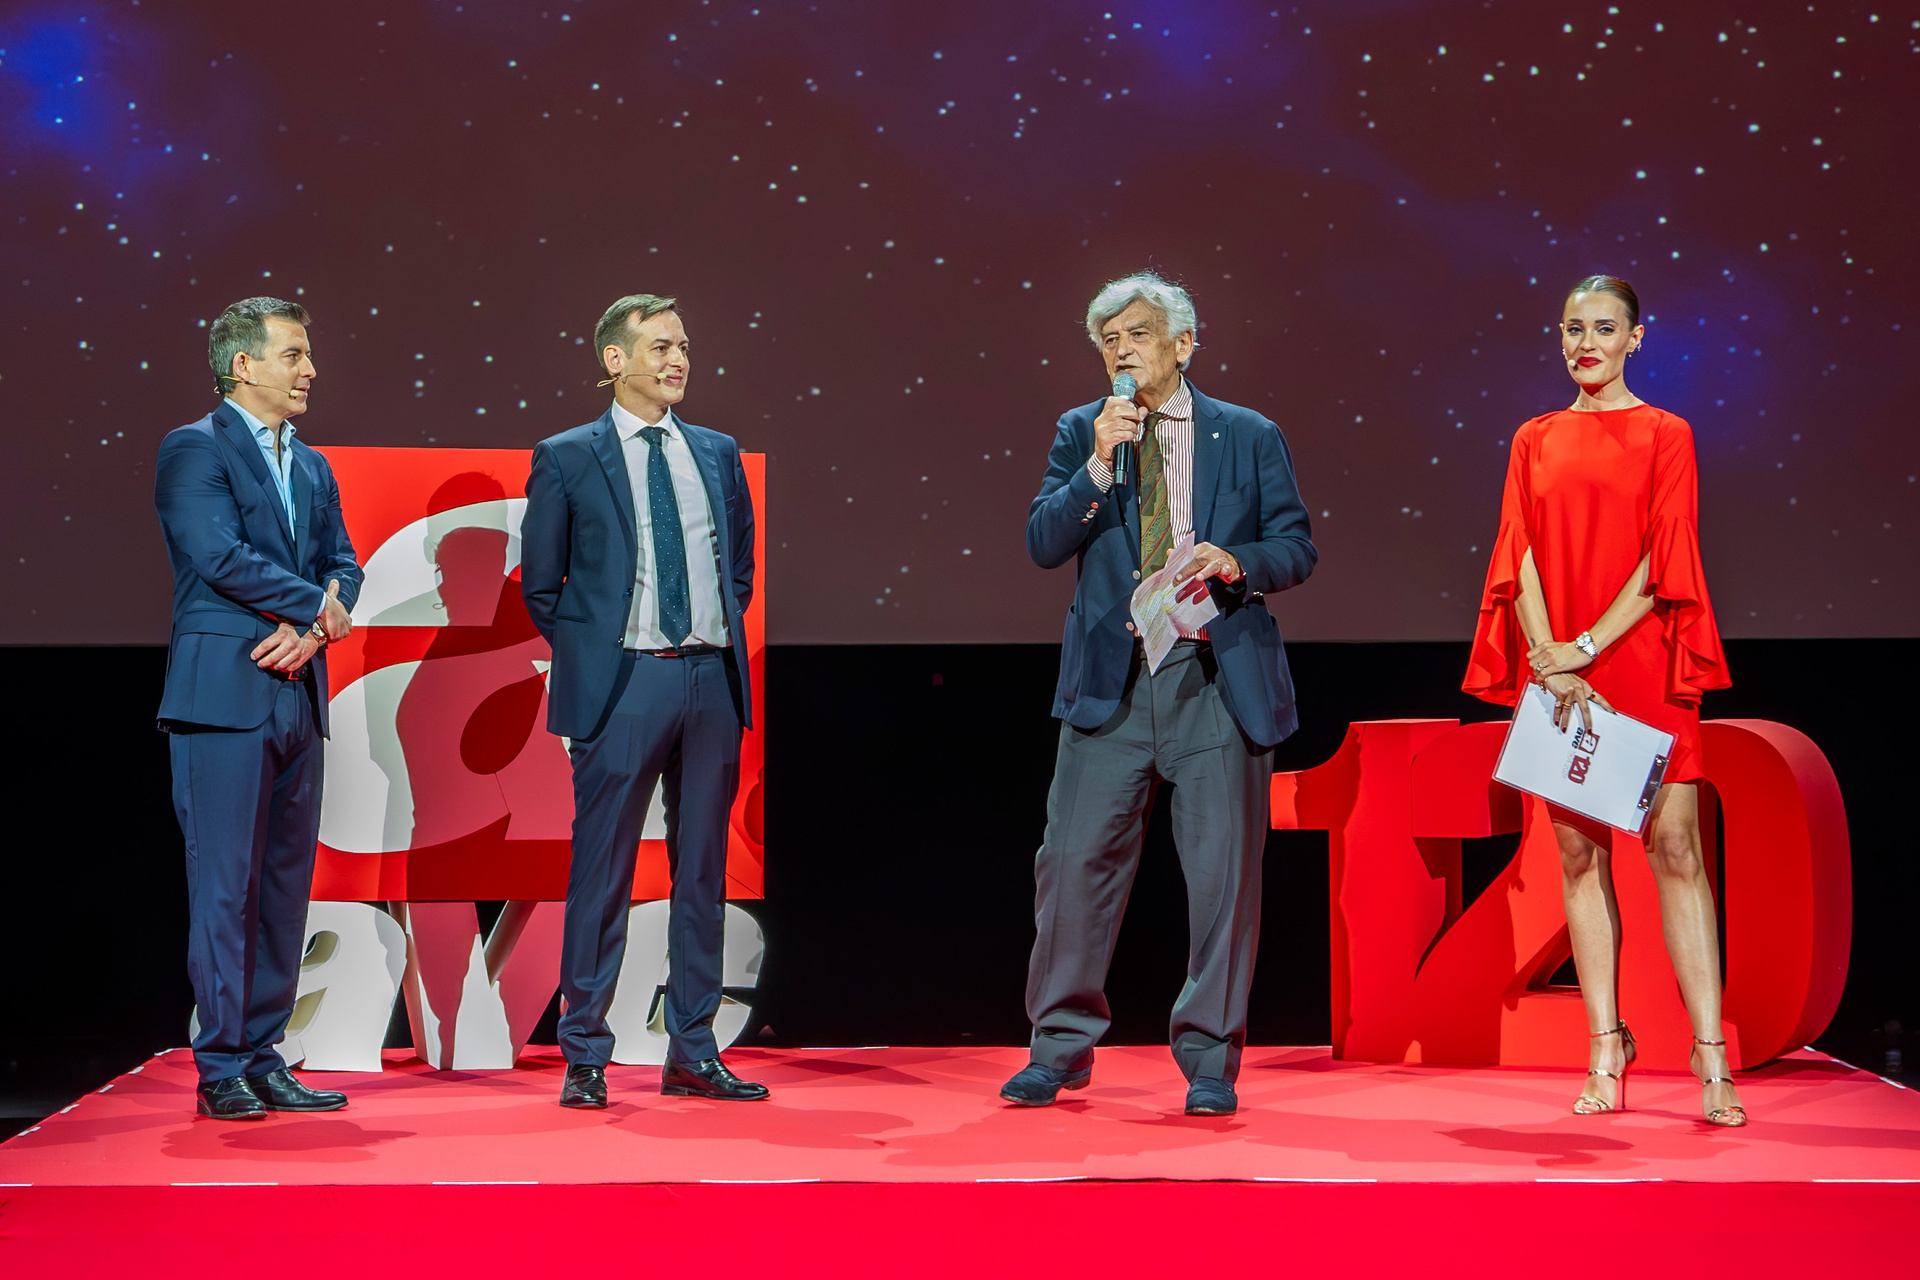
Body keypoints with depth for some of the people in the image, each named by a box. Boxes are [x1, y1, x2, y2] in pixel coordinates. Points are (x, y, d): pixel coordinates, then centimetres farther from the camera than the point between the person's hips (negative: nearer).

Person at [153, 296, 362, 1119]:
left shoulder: (313, 468, 19)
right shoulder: (193, 450, -3)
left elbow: (342, 565, 13)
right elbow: (221, 555, -15)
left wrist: (310, 630, -7)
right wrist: (317, 607, -9)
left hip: (297, 695, 7)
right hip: (224, 694, -7)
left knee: (286, 883, 7)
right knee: (225, 883, -5)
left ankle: (264, 1059, 14)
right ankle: (221, 1070, 0)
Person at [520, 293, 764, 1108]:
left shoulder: (717, 454, 13)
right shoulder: (566, 458, 2)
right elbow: (541, 586, 6)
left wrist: (722, 642, 10)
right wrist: (590, 658, 3)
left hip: (711, 678, 4)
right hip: (623, 681, -4)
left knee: (702, 871, 8)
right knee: (602, 872, -2)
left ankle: (692, 1054, 15)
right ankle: (584, 1055, 6)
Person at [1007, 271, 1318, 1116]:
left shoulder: (1250, 437, 7)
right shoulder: (1081, 433, 11)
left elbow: (1297, 548, 7)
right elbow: (1042, 544, 1)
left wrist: (1236, 561, -13)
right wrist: (1098, 466, -12)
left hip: (1220, 679, -1)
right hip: (1110, 678, 1)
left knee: (1222, 871, 0)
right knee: (1077, 861, -1)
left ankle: (1210, 1061, 12)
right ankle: (1061, 1047, 13)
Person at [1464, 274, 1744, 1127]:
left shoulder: (1664, 436, 3)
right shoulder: (1536, 441, 13)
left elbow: (1663, 561, -5)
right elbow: (1522, 560, 5)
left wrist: (1585, 648, -14)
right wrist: (1552, 664, -9)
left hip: (1641, 664, -3)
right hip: (1556, 667, 3)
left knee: (1675, 847, -8)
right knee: (1580, 855, 3)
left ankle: (1712, 1062, -8)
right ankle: (1606, 1055, 9)